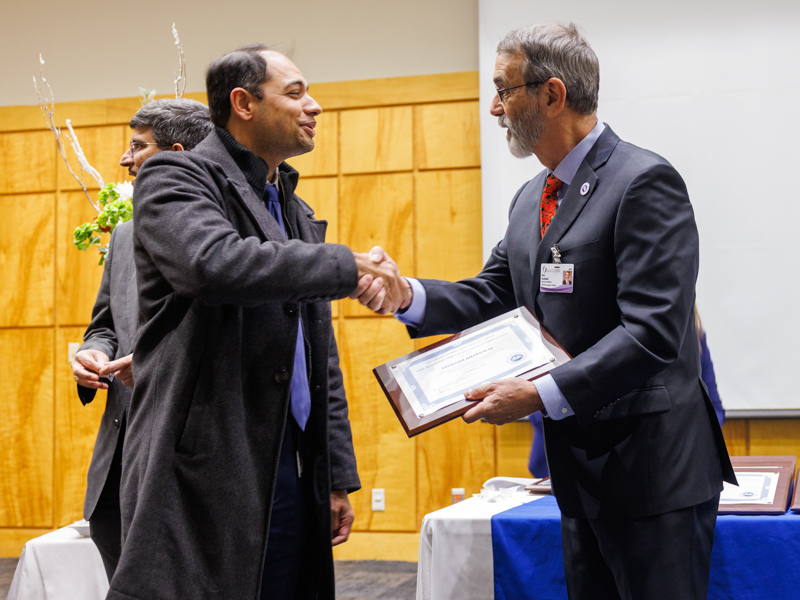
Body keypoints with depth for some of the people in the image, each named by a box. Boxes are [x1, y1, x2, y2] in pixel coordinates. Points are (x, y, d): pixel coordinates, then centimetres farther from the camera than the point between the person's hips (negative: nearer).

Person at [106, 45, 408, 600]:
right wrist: (348, 266, -18)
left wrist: (338, 476, 16)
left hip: (289, 475, 7)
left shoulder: (297, 213, 20)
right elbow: (214, 264, -26)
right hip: (203, 477, -7)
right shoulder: (175, 178, -3)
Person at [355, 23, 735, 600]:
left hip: (652, 467, -9)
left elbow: (653, 331, -23)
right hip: (580, 467, 9)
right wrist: (405, 294, -8)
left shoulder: (645, 182, -16)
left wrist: (542, 394, -26)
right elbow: (492, 297, 10)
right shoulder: (531, 199, 14)